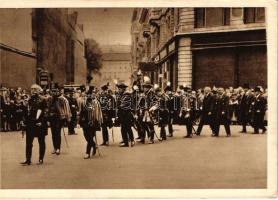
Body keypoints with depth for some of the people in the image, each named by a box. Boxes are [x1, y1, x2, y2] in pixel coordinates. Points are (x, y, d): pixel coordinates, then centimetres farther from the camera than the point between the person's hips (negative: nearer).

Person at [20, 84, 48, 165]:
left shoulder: (42, 101, -6)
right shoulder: (30, 100, 12)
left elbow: (43, 112, -12)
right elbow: (27, 112, 15)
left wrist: (40, 121, -22)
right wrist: (24, 121, 10)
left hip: (39, 124, -5)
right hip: (30, 124, 6)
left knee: (41, 142, 6)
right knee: (28, 142, 4)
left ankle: (41, 159, 15)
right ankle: (28, 160, 9)